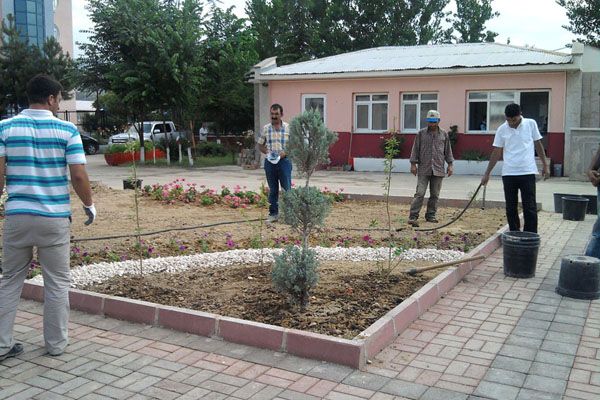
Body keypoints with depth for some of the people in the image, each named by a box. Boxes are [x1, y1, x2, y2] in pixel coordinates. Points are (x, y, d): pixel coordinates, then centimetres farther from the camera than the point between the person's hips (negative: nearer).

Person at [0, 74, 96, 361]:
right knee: (57, 283, 11)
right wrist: (89, 205, 7)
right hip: (54, 217, -2)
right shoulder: (67, 130, -5)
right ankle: (55, 343, 19)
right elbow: (78, 176, -9)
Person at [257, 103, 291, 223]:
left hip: (284, 161, -2)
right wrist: (267, 151, -8)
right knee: (272, 189, 9)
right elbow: (260, 145, 12)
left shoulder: (288, 128, -1)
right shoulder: (265, 128, 5)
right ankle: (273, 214, 17)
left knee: (287, 188, -1)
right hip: (270, 162, 2)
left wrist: (285, 152, -14)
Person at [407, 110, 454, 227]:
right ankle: (413, 217, -9)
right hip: (423, 169, -2)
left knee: (435, 194, 7)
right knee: (420, 193, -9)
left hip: (438, 169, 2)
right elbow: (415, 149, 5)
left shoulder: (444, 134, 9)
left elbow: (448, 150, 13)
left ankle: (431, 215, 17)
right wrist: (413, 164, -1)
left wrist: (450, 165, 8)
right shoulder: (421, 133, 3)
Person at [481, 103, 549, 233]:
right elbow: (496, 153, 6)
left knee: (530, 208, -1)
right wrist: (487, 173, 5)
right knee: (511, 208, 6)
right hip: (508, 174, 2)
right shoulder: (502, 130, 1)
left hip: (527, 173, -1)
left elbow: (538, 145, 8)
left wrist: (545, 165, 4)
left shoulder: (531, 124, -1)